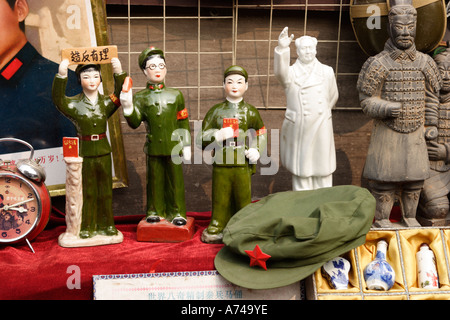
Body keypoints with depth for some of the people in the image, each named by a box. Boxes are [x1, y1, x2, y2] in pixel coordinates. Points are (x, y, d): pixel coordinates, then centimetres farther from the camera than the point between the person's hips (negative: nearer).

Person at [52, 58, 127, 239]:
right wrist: (61, 76, -30)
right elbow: (58, 100, -19)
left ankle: (106, 225, 21)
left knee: (105, 189, 10)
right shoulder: (75, 104, -4)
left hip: (103, 151, 2)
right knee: (87, 190, 6)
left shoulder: (106, 102, 3)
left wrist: (119, 73, -23)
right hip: (85, 152, -2)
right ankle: (87, 227, 17)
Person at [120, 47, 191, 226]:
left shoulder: (175, 95, 4)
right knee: (155, 180, 9)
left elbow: (183, 122, 6)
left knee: (175, 180, 5)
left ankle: (177, 212, 17)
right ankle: (155, 211, 23)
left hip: (173, 146, 0)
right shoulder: (141, 97, 2)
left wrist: (186, 145, 3)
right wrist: (128, 107, -25)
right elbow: (134, 123, -8)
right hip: (153, 147, 0)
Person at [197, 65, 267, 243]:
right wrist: (219, 135, -15)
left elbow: (261, 135, 15)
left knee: (243, 198, 4)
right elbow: (202, 138, 3)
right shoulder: (216, 111, 5)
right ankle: (217, 229, 19)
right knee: (221, 199, 6)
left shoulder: (250, 112, 6)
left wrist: (256, 150, -2)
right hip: (221, 164, 0)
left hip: (243, 164, 0)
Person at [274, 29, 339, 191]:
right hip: (298, 130, -2)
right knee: (301, 171, 5)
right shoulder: (291, 72, -4)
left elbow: (333, 96, 17)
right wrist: (282, 48, -43)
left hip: (321, 129, 2)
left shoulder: (327, 71, 5)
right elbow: (280, 73, -28)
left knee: (322, 167, 8)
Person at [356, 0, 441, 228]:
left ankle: (410, 217, 24)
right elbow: (367, 101, -10)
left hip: (415, 132, 4)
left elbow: (431, 97, 11)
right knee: (385, 177, 0)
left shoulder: (425, 63, 2)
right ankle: (382, 219, 15)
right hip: (387, 131, -3)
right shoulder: (378, 64, -9)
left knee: (414, 177, 8)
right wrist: (386, 108, -28)